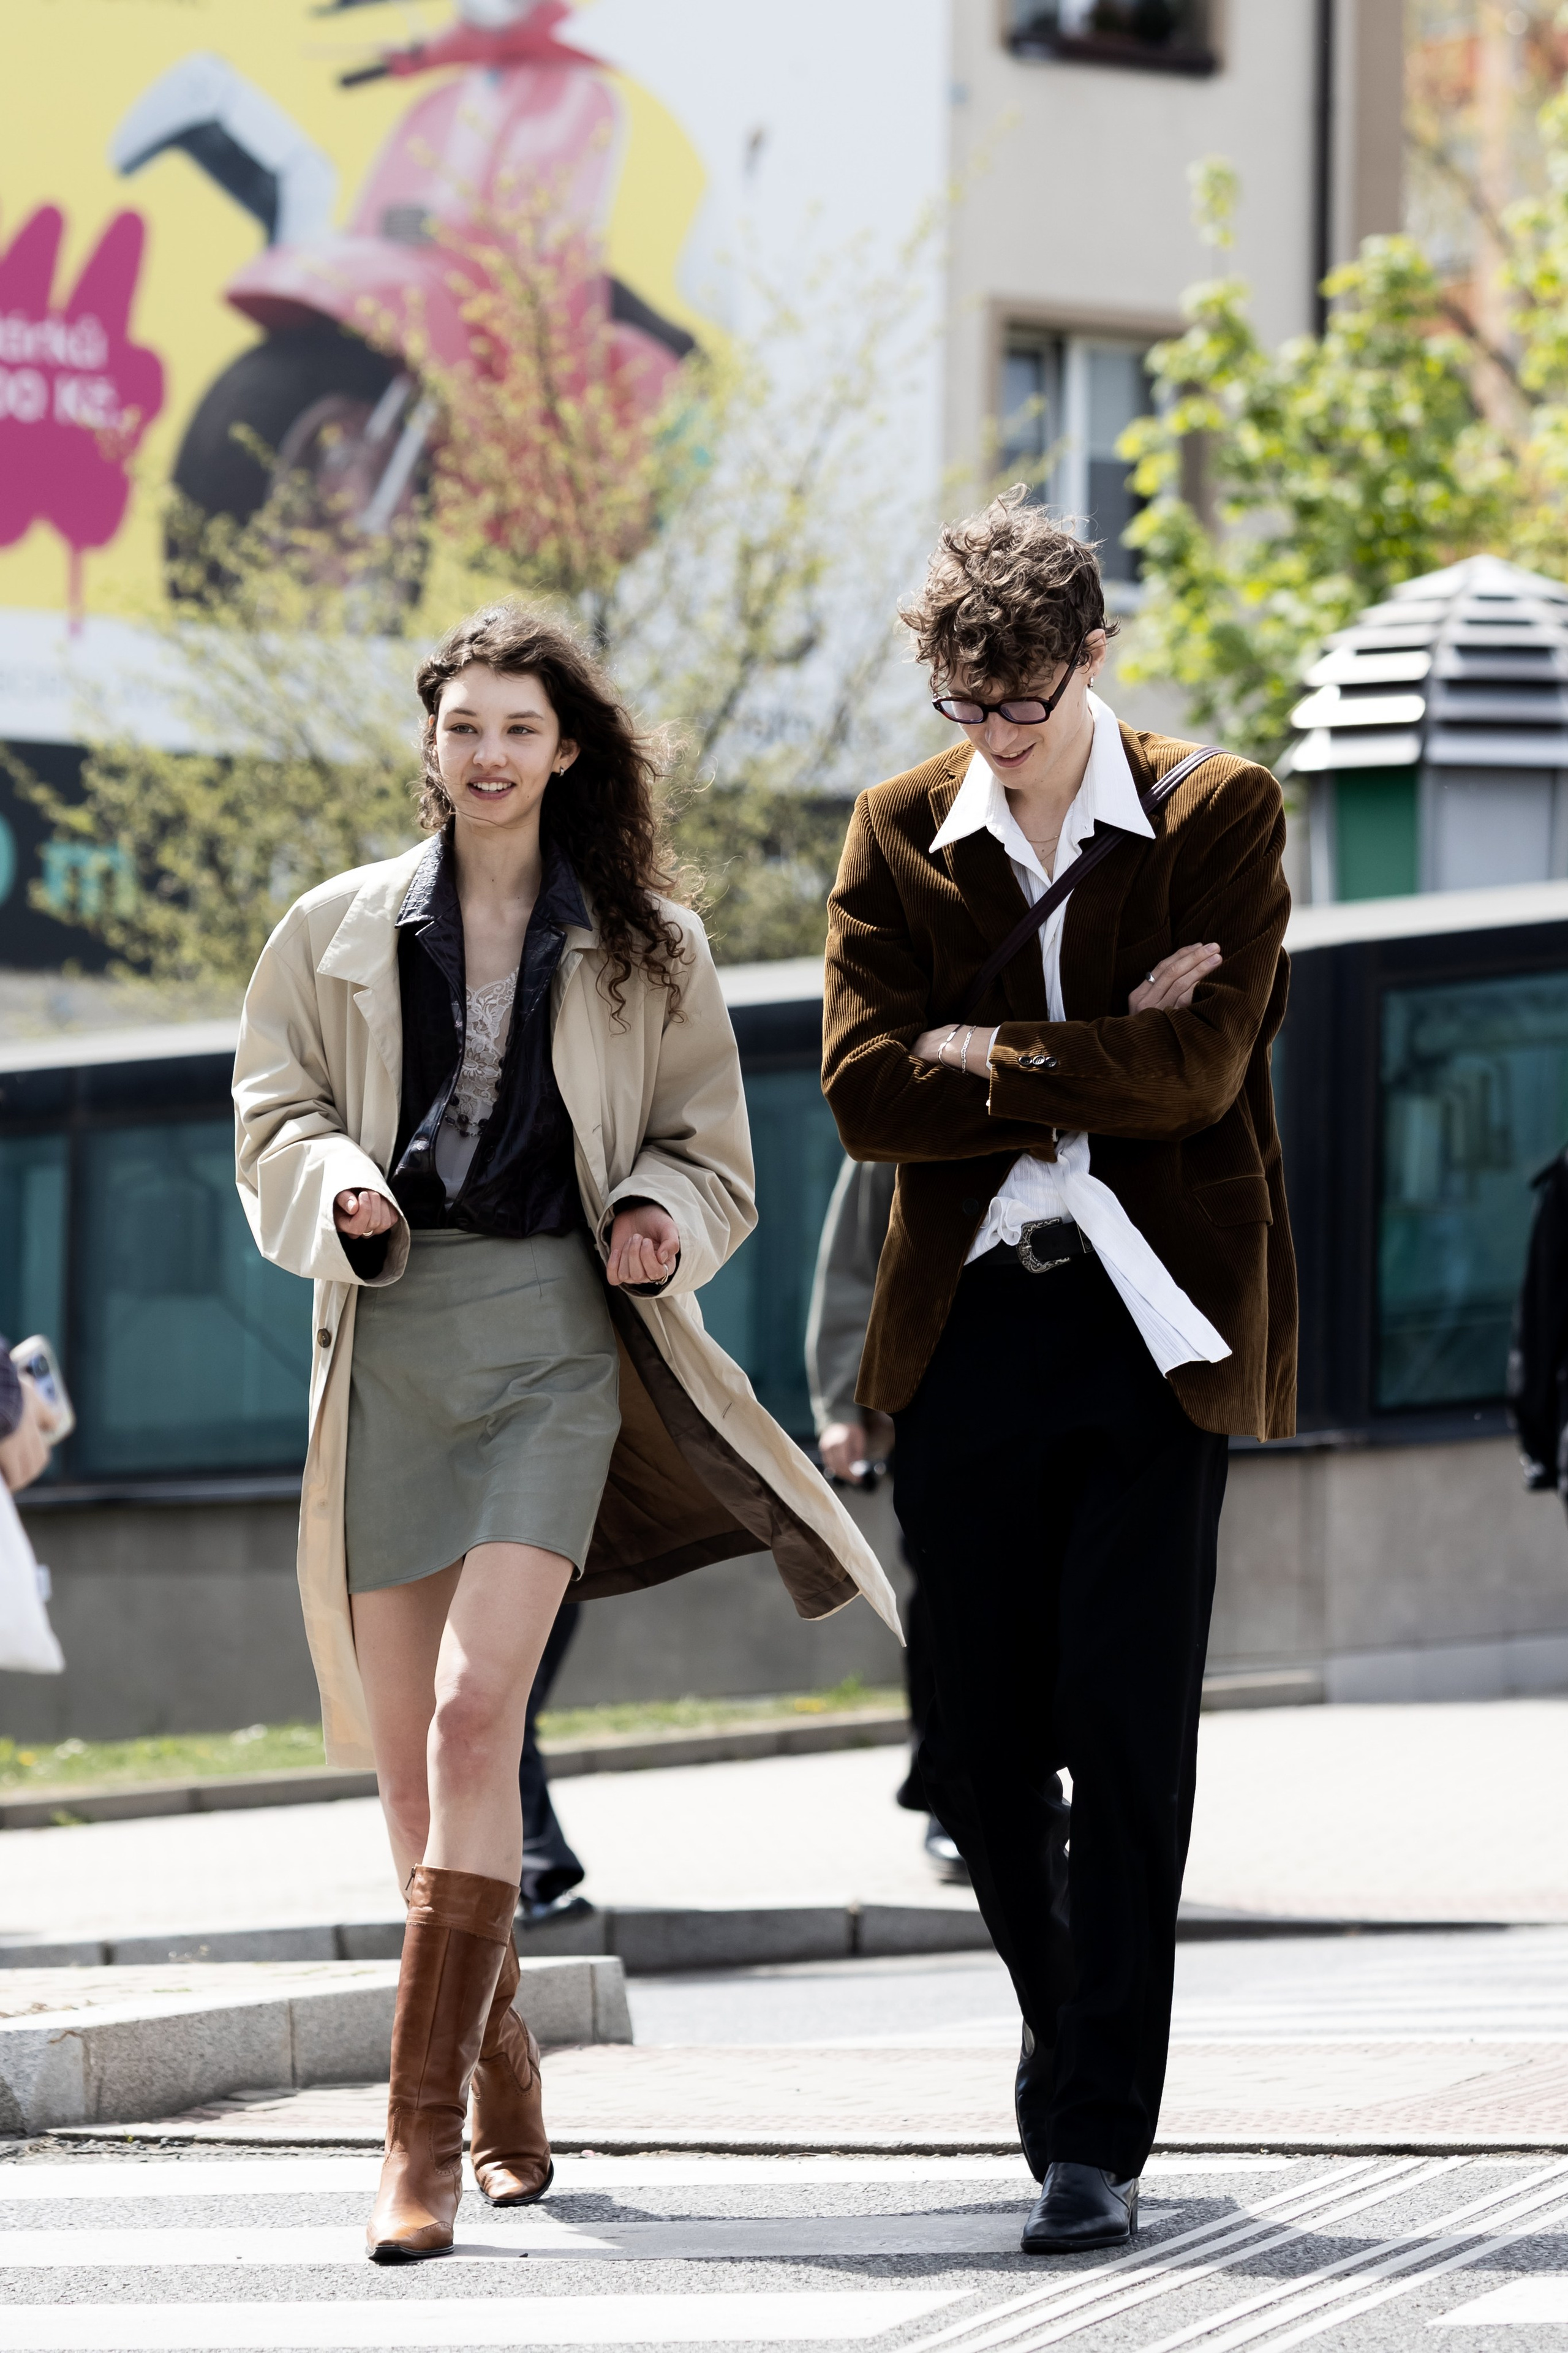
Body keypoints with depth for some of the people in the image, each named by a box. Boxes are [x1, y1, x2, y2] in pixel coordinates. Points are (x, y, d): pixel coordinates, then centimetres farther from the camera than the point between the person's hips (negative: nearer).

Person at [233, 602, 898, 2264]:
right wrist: (342, 1188, -9)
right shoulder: (338, 932, 12)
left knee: (476, 1713, -18)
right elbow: (273, 1123, 12)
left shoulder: (648, 951, 10)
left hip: (556, 1336, -2)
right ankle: (501, 2090, 21)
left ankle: (424, 2124, -19)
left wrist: (661, 1218, -7)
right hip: (390, 1337, 3)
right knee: (404, 1747, 4)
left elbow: (707, 1149, 15)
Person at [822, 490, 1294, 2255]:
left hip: (1153, 1319, -3)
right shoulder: (897, 836, 8)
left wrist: (984, 1055, -6)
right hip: (966, 1328, 3)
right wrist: (1093, 1059, -10)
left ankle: (1097, 2137, -4)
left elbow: (1197, 1070, -13)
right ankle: (1070, 2026, 29)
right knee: (982, 1747, 4)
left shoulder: (1218, 817, 0)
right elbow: (865, 1095, -4)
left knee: (1128, 1740, -8)